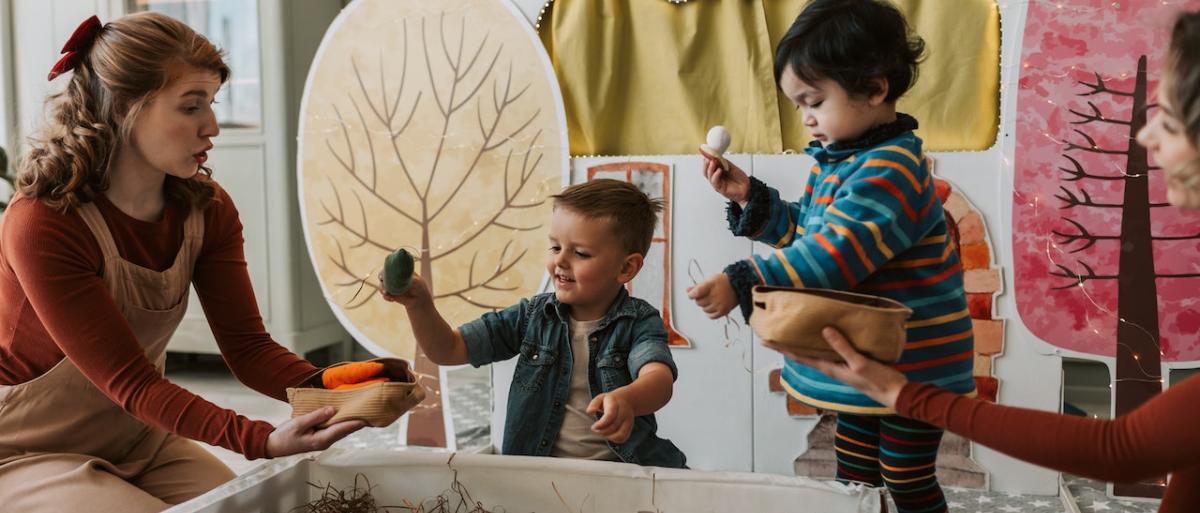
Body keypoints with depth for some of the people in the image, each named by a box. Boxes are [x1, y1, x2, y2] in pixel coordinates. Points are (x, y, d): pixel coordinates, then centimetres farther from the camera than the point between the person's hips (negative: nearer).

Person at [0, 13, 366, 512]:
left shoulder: (207, 209, -7)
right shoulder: (43, 225, -27)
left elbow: (247, 345, -10)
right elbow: (128, 380, -28)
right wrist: (264, 440, -40)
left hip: (140, 440, 6)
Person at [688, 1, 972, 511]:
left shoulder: (891, 169, -25)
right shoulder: (837, 159, 5)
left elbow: (832, 255, -33)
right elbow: (804, 232, 14)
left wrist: (741, 284, -37)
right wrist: (750, 198, 0)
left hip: (913, 364, -9)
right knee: (853, 472, 19)